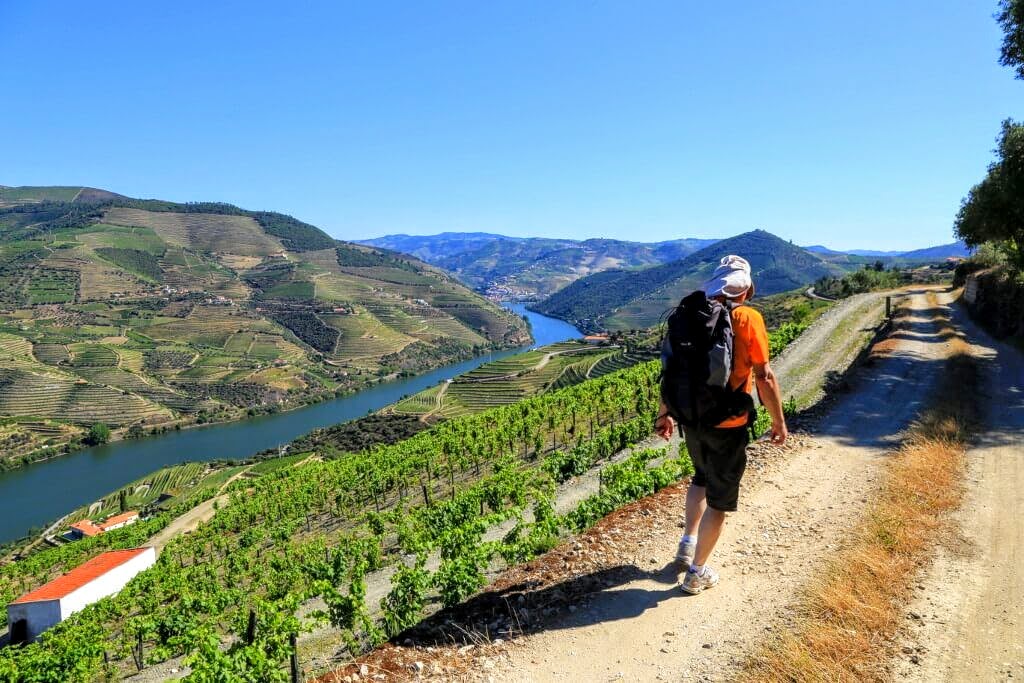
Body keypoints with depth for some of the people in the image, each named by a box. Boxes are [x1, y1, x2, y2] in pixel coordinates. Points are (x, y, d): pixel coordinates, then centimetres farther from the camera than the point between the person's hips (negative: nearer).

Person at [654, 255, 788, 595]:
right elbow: (764, 376, -14)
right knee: (719, 499, 10)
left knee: (702, 477, 30)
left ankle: (688, 543, 34)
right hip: (727, 426, -5)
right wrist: (779, 421, -2)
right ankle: (697, 572, 19)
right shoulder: (747, 318, -13)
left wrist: (665, 413, 16)